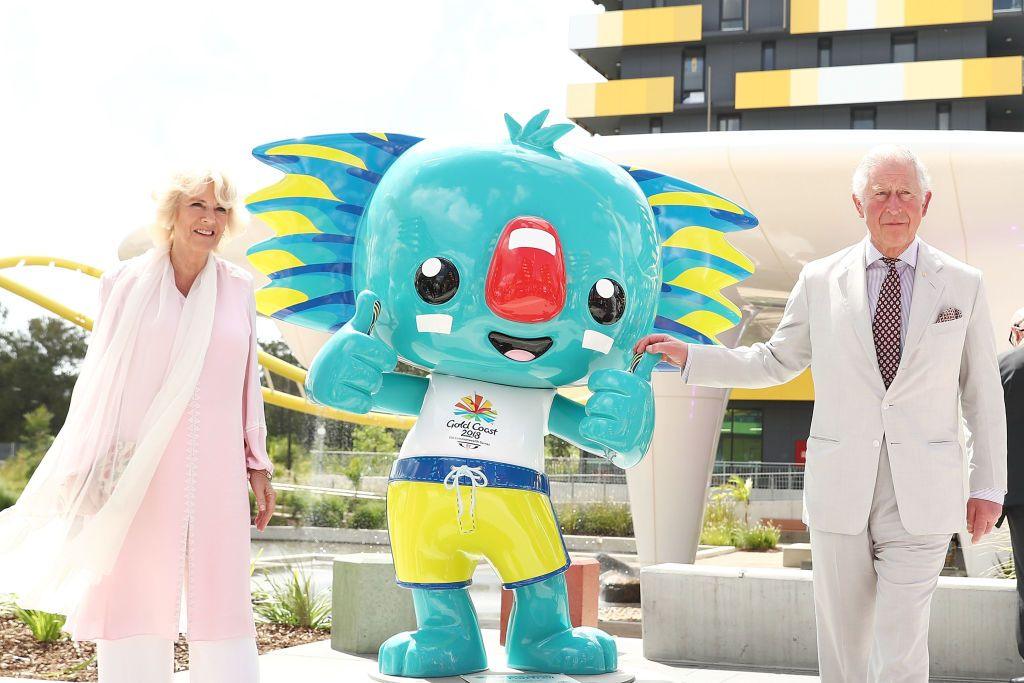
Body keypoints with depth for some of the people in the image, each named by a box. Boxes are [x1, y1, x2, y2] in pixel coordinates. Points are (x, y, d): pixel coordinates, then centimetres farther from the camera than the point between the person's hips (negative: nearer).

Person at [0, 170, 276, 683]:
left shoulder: (237, 288, 10)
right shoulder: (127, 283, 4)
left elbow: (248, 382, 13)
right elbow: (100, 379, 5)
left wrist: (258, 465, 10)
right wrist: (89, 466, 1)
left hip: (216, 469, 2)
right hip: (141, 468, -1)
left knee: (222, 599, 1)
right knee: (136, 597, 0)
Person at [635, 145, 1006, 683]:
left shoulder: (963, 285, 3)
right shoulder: (820, 280, 4)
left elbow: (982, 394, 6)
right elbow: (775, 362, 15)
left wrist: (989, 487, 4)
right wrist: (688, 357, 7)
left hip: (921, 501, -1)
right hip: (839, 492, 2)